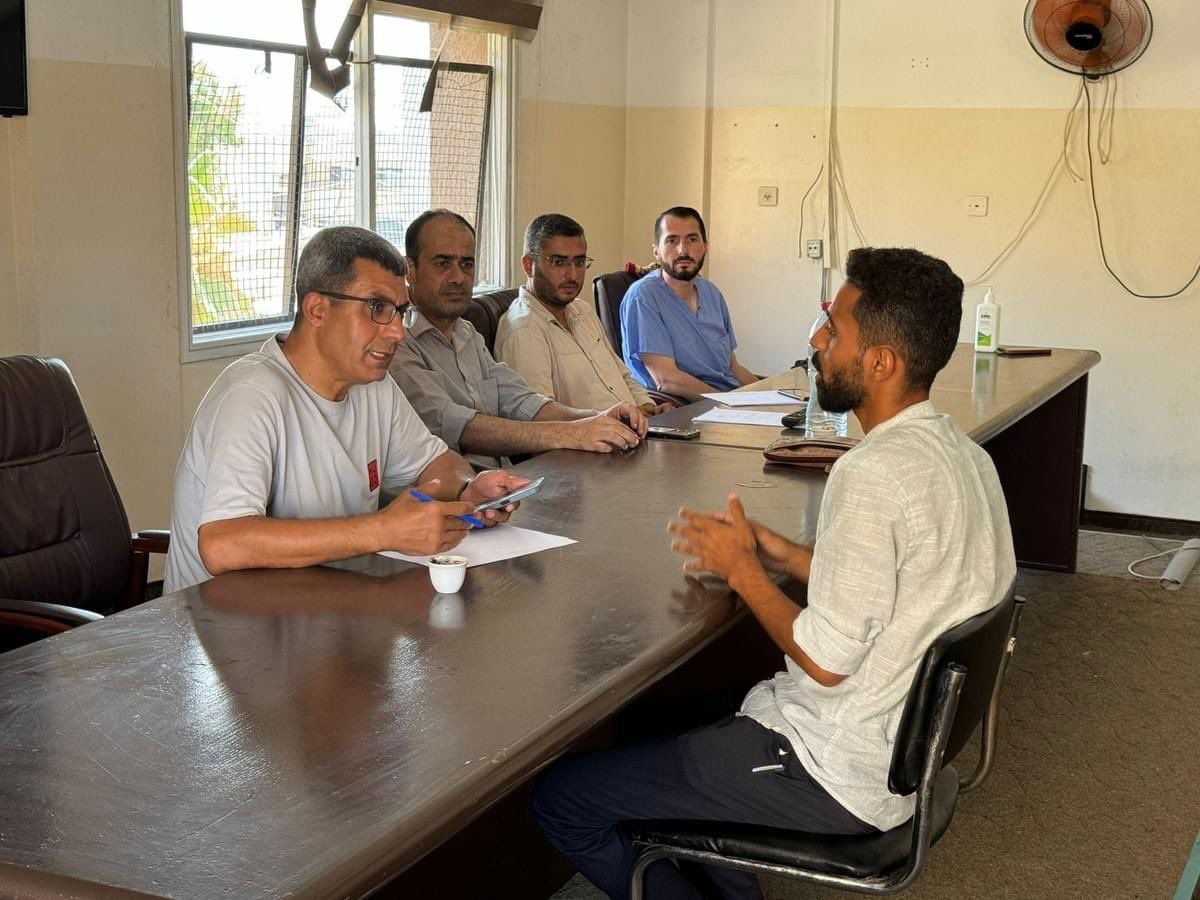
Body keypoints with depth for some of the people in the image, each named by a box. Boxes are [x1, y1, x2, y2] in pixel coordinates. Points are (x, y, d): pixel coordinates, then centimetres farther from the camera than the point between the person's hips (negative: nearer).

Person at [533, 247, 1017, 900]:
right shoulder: (961, 454, 2)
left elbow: (825, 661, -24)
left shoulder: (872, 475, -27)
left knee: (559, 796, -2)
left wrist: (741, 568, -10)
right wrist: (784, 557, 4)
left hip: (837, 776, -10)